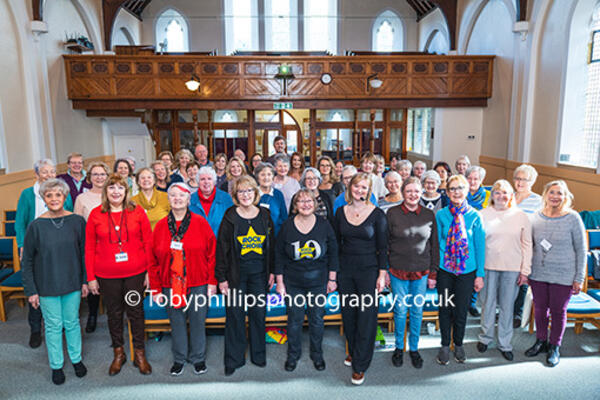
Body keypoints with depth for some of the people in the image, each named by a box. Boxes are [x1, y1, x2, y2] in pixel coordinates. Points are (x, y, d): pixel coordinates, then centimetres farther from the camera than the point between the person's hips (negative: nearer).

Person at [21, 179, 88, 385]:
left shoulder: (77, 221, -6)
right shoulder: (36, 226, -10)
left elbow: (84, 253, 2)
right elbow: (27, 261, -3)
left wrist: (85, 281, 2)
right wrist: (30, 290, -4)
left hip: (72, 283, 1)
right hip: (47, 286, -1)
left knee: (72, 322, 15)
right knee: (53, 326, 11)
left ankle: (77, 359, 34)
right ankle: (56, 365, 30)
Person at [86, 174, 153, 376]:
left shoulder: (137, 212, -3)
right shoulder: (96, 214, -1)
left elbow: (148, 242, -1)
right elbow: (89, 248, 2)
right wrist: (91, 277, 0)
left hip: (135, 272, -1)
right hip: (107, 275, 1)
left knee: (136, 311, 10)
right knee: (114, 313, 14)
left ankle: (139, 354, 26)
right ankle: (118, 353, 33)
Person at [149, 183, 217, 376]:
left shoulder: (201, 223, -3)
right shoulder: (161, 226, 2)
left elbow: (212, 253, -2)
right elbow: (154, 260, 5)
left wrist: (212, 281, -5)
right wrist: (156, 288, 2)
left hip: (198, 284, -1)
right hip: (171, 285, 2)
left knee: (198, 322, 9)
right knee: (177, 323, 13)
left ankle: (198, 358, 29)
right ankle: (179, 359, 32)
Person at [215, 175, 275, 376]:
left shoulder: (264, 215, 4)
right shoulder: (230, 217, -4)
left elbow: (272, 245, 8)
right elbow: (222, 248, -5)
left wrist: (272, 271, 5)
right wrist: (221, 277, -8)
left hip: (259, 273, 2)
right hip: (236, 274, -2)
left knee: (259, 313, 9)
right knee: (235, 315, 5)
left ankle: (259, 355, 28)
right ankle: (234, 359, 21)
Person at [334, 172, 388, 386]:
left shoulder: (377, 214, -6)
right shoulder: (341, 212, 3)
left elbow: (382, 246, -3)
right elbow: (336, 244, 9)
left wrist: (382, 273, -8)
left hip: (368, 270, -3)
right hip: (346, 270, 3)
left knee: (366, 316, 0)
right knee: (348, 313, 12)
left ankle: (360, 365, 13)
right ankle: (353, 351, 35)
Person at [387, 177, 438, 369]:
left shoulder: (429, 215, 1)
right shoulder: (392, 213, -4)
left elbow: (434, 245, 6)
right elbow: (384, 243, 0)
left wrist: (433, 272, 5)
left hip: (421, 272, 2)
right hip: (398, 271, -1)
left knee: (417, 311, 12)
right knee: (400, 311, 9)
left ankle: (414, 348, 30)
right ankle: (399, 347, 28)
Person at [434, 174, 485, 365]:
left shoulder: (475, 216, -3)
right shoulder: (441, 215, -3)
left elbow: (480, 246, 0)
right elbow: (436, 243, 1)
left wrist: (480, 274, -1)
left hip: (467, 270, 0)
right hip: (444, 269, 0)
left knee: (461, 310, 10)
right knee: (445, 309, 11)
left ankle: (458, 344, 34)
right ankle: (445, 345, 30)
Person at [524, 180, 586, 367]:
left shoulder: (573, 218, -7)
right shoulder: (537, 216, 2)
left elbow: (581, 249, -4)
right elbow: (530, 245, 10)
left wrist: (579, 278, -5)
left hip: (563, 276, -3)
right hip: (538, 273, 3)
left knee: (558, 311, 8)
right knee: (540, 309, 12)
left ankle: (554, 347, 27)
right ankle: (540, 341, 32)